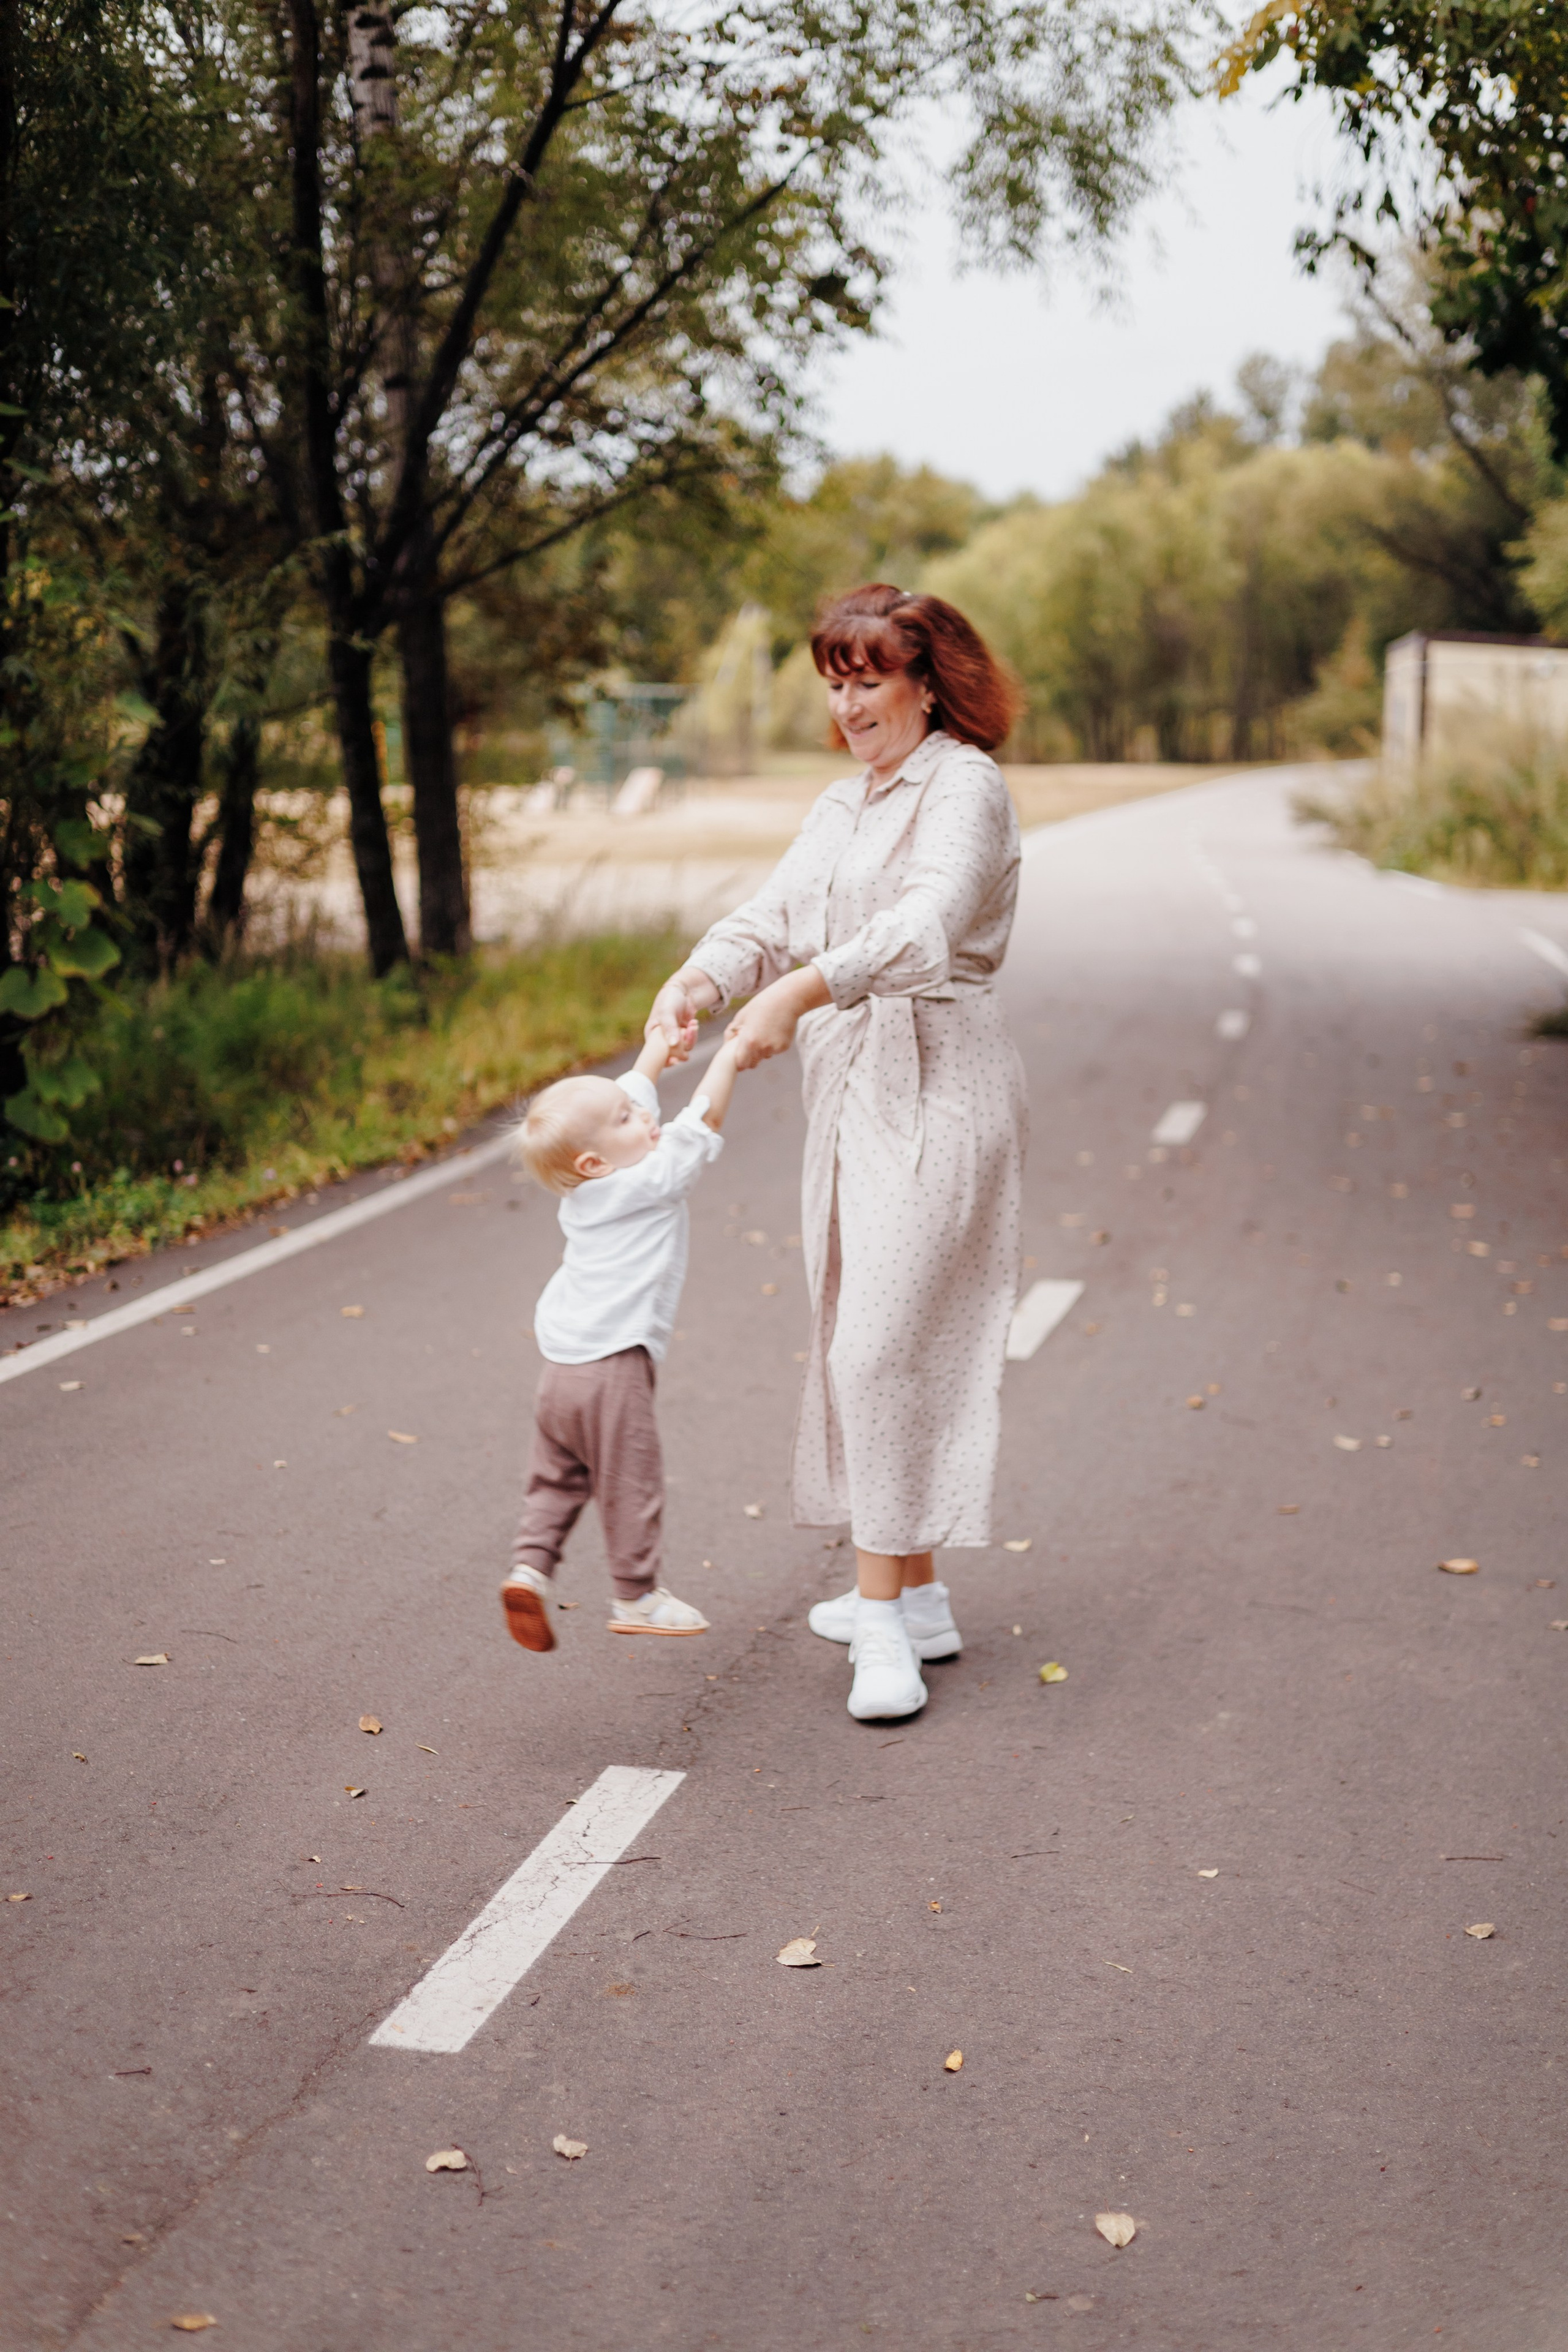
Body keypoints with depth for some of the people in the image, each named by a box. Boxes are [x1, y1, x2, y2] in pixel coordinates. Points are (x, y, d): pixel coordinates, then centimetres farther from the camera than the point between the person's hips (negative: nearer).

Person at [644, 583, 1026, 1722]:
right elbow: (771, 919, 9)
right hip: (851, 1091, 9)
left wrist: (801, 990, -38)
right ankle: (914, 1596, 22)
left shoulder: (966, 787, -8)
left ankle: (885, 1621, -8)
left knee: (882, 1343, -13)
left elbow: (928, 925, -25)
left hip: (937, 1085, -9)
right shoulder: (841, 808, 20)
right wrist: (699, 980, -13)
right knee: (861, 1341, 12)